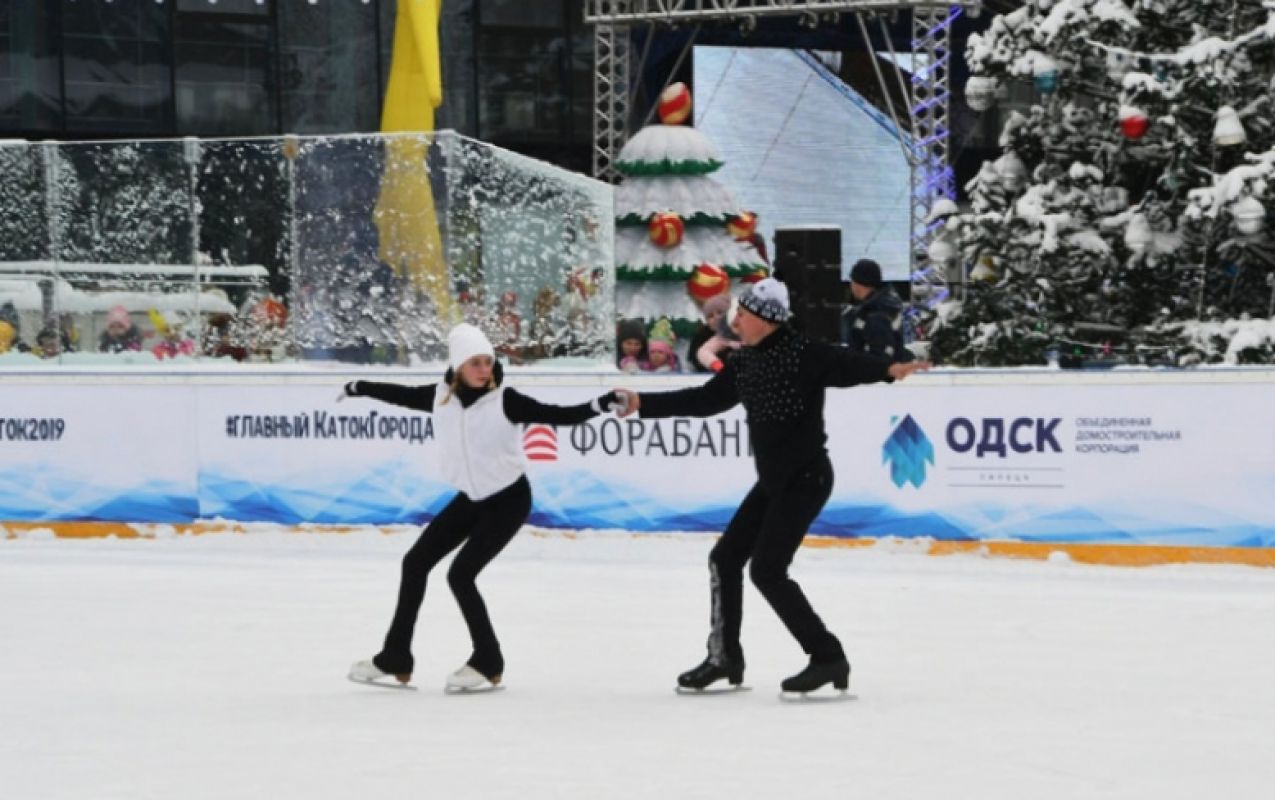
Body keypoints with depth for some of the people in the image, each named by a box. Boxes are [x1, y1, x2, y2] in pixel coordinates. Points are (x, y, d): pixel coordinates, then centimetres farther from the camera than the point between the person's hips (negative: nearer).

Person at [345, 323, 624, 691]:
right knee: (416, 563, 10)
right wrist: (361, 388, 26)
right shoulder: (441, 397, -6)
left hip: (509, 500, -7)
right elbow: (404, 395, 13)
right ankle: (395, 657, 24)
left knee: (460, 574, -14)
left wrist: (600, 405, -41)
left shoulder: (505, 400, -20)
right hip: (471, 499, 7)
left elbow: (558, 415, -26)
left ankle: (488, 663, 2)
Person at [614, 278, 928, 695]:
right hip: (772, 480, 9)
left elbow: (848, 366, -31)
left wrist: (889, 369, -51)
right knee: (726, 558, 13)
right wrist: (643, 403, 18)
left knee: (767, 571, -13)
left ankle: (828, 657, -6)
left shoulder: (804, 354, -17)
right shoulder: (744, 363, 8)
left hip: (805, 479, -9)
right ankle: (724, 657, 27)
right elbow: (706, 399, 17)